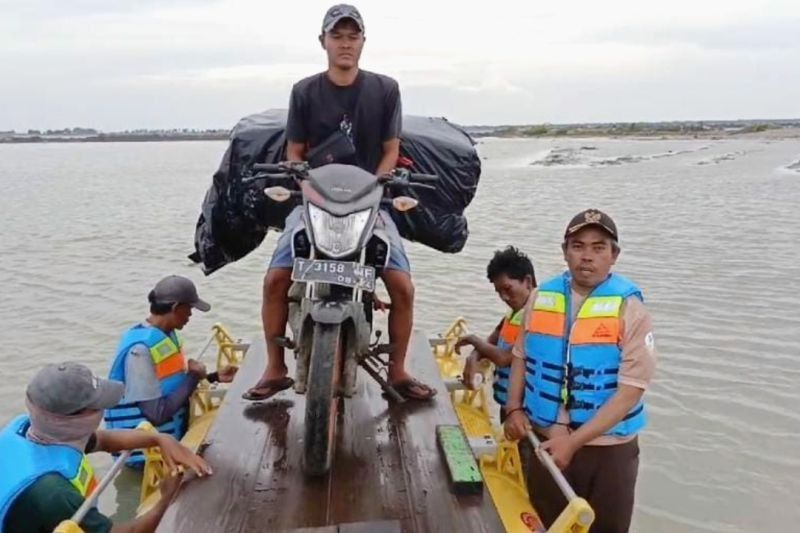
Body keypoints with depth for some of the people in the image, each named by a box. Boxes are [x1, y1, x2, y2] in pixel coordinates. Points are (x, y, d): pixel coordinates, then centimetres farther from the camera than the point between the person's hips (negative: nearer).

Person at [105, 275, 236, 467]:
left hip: (174, 434, 8)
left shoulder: (167, 336, 3)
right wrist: (194, 376, -17)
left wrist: (213, 377, 6)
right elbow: (157, 414, -24)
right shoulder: (140, 349, -23)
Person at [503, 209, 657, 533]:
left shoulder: (630, 309, -14)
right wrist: (513, 408, -2)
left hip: (607, 449, -3)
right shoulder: (540, 298, -1)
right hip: (543, 442, 4)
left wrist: (574, 442, -21)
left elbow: (630, 391, -17)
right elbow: (521, 356, 12)